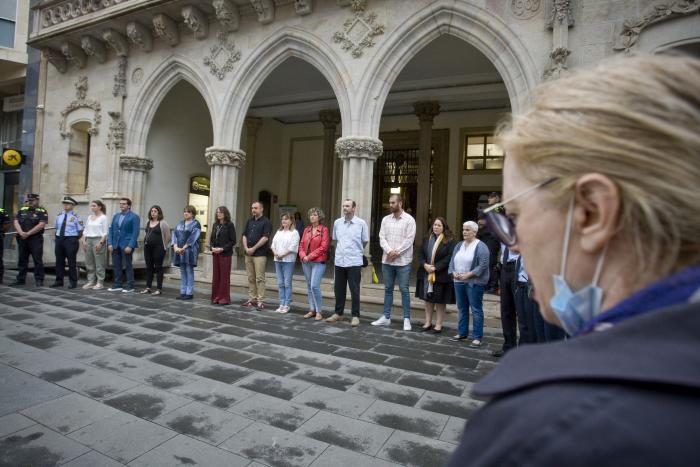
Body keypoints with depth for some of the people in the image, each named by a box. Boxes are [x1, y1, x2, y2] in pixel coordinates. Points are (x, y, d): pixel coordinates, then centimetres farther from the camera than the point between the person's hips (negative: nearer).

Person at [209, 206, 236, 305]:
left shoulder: (230, 225, -6)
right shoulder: (215, 225, 12)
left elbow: (233, 241, -9)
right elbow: (211, 238, 15)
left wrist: (222, 249, -17)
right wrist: (212, 247, -4)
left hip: (225, 254, -6)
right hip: (215, 254, 6)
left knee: (224, 276, 0)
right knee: (216, 276, 9)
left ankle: (224, 298, 8)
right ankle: (216, 297, 18)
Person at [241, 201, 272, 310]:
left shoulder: (266, 222, -5)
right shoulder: (249, 221, 16)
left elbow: (265, 238, -13)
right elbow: (244, 236, 14)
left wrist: (253, 248, -13)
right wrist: (246, 248, -1)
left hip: (260, 254, -7)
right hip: (248, 254, 7)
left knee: (260, 278, -5)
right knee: (251, 278, 10)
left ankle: (260, 301, -3)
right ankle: (252, 299, 17)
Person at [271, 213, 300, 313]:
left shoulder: (294, 233, -3)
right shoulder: (278, 232, 17)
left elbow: (293, 247, -12)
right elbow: (273, 244, 13)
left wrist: (282, 255, -14)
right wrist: (275, 253, -5)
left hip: (288, 260, -6)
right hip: (277, 260, 6)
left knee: (287, 283, -4)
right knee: (280, 283, 8)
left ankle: (287, 305, 4)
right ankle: (281, 304, 15)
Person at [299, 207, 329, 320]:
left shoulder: (324, 229, -4)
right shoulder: (306, 229, 12)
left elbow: (324, 246, -11)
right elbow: (301, 245, 11)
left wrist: (310, 256, -14)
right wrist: (303, 256, -7)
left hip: (318, 261, -6)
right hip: (306, 262, 6)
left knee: (314, 286, -13)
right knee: (309, 287, 11)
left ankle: (319, 311, 0)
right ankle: (312, 310, 21)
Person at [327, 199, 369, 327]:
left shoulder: (361, 223, -6)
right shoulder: (337, 222, 4)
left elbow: (365, 241, 5)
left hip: (354, 262, -4)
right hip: (339, 261, 4)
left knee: (354, 290, 2)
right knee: (338, 289, 12)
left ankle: (355, 316, 13)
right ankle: (338, 313, 26)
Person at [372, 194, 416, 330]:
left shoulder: (409, 219, -5)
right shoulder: (386, 219, 9)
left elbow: (409, 239, -11)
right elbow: (382, 238, 2)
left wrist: (396, 252, -15)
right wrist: (389, 251, -13)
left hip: (403, 261, -4)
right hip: (387, 260, 5)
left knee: (404, 289, 0)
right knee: (388, 289, 11)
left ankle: (406, 319, 8)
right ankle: (386, 317, 20)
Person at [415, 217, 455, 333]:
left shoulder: (449, 241, -7)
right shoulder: (427, 239, 9)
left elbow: (449, 258, -14)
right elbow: (420, 254, 7)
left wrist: (435, 267, -18)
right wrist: (425, 265, -11)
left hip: (441, 275, -5)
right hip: (426, 274, 5)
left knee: (440, 301, 3)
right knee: (428, 299, 12)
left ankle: (439, 324, 14)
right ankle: (428, 322, 23)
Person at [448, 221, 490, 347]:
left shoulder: (481, 247, -8)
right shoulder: (459, 245, 14)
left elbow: (483, 266, -15)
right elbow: (452, 261, 13)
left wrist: (468, 275, -18)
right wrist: (453, 272, -5)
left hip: (474, 283, -6)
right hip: (459, 281, 7)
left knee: (476, 310, -1)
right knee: (462, 308, 14)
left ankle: (477, 337, 6)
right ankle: (462, 333, 25)